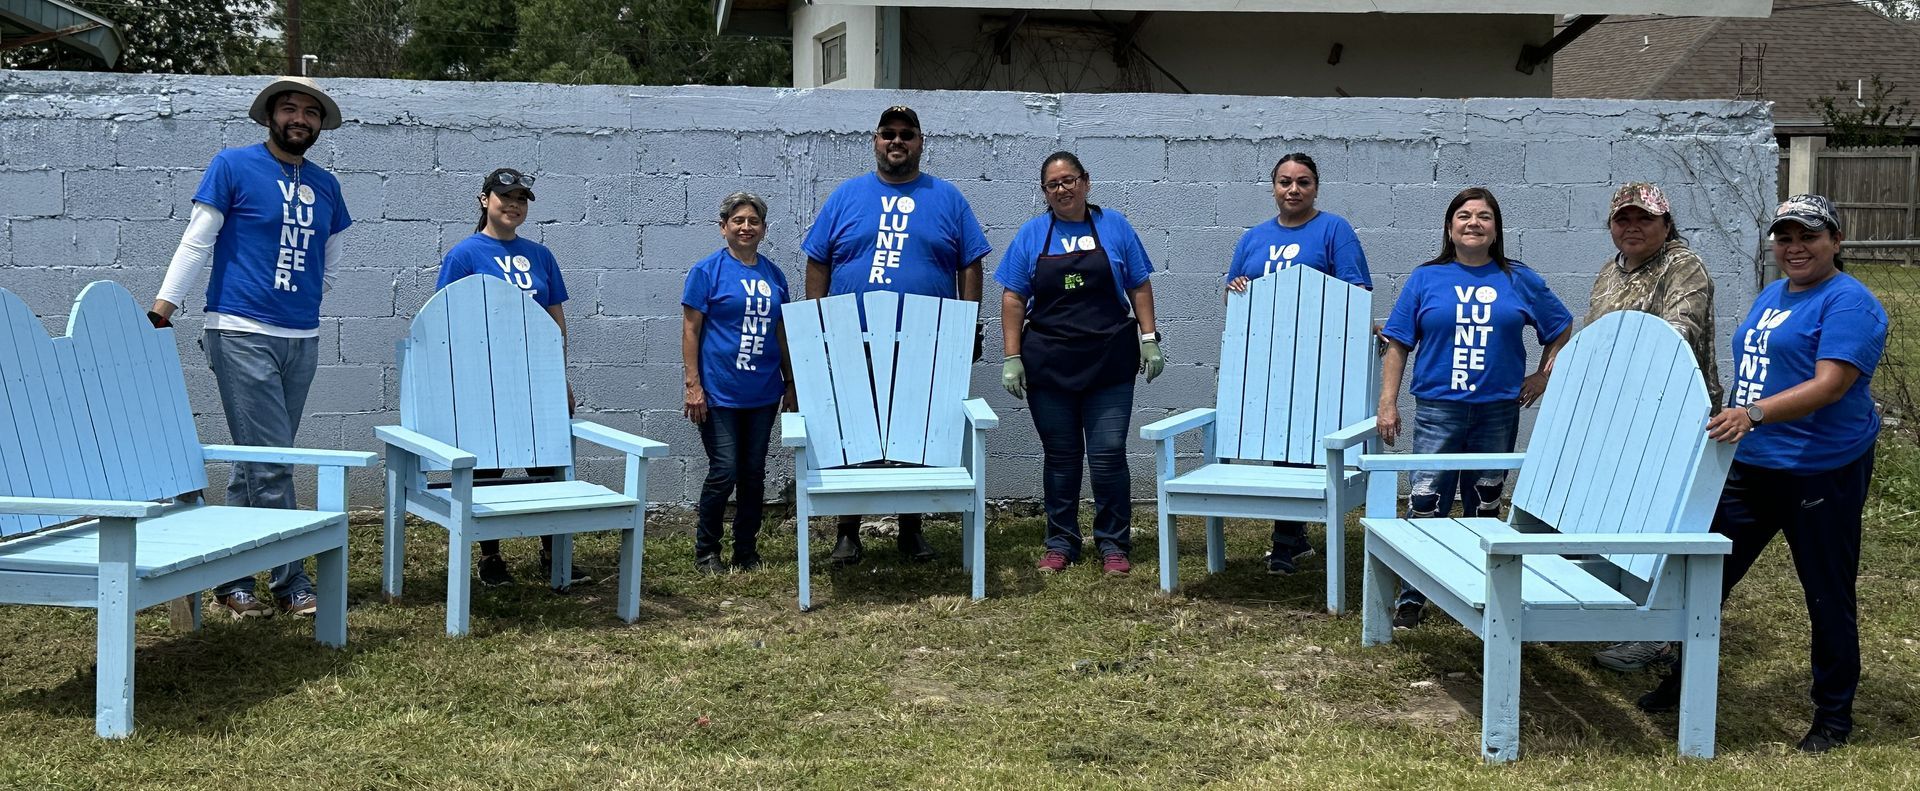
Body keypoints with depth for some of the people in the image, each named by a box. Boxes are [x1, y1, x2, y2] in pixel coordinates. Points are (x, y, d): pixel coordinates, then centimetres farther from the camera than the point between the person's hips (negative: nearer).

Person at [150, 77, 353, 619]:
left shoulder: (325, 186, 14)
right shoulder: (233, 166, -1)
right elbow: (196, 243, -4)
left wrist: (303, 304, 15)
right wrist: (160, 311, -10)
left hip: (302, 339, 6)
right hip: (242, 334, -6)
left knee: (257, 464, 10)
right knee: (270, 464, -9)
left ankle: (233, 579, 17)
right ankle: (292, 583, -1)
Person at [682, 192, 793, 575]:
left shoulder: (773, 275, 10)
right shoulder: (707, 271, -4)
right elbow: (690, 330, -6)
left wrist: (790, 382, 14)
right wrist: (693, 385, -11)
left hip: (763, 392, 5)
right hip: (719, 392, -5)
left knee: (754, 473, 9)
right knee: (724, 472, -6)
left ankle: (747, 551, 21)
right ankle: (706, 551, 11)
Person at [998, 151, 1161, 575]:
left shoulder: (1114, 227, 5)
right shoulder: (1032, 234, 5)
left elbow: (1139, 287, 8)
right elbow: (1013, 299, 3)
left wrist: (1150, 340, 0)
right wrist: (1012, 358, -3)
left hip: (1109, 363, -1)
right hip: (1048, 364, 1)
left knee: (1108, 455, -3)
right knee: (1059, 457, 8)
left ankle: (1114, 545, 8)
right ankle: (1061, 544, 18)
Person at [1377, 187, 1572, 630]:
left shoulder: (1519, 281, 6)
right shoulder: (1426, 279, 3)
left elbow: (1561, 330, 18)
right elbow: (1398, 345, 3)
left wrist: (1544, 376, 7)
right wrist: (1388, 402, -3)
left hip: (1498, 410, 2)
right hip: (1438, 409, -2)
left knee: (1484, 509, 11)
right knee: (1424, 507, -9)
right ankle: (1411, 598, -2)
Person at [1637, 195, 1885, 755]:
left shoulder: (1848, 303, -12)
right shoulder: (1771, 296, 14)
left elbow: (1829, 386, -24)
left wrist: (1754, 414, -35)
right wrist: (1732, 424, 20)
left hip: (1821, 472, -8)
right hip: (1750, 466, 8)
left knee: (1828, 596, 4)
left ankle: (1834, 716, 18)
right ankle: (1685, 682, 24)